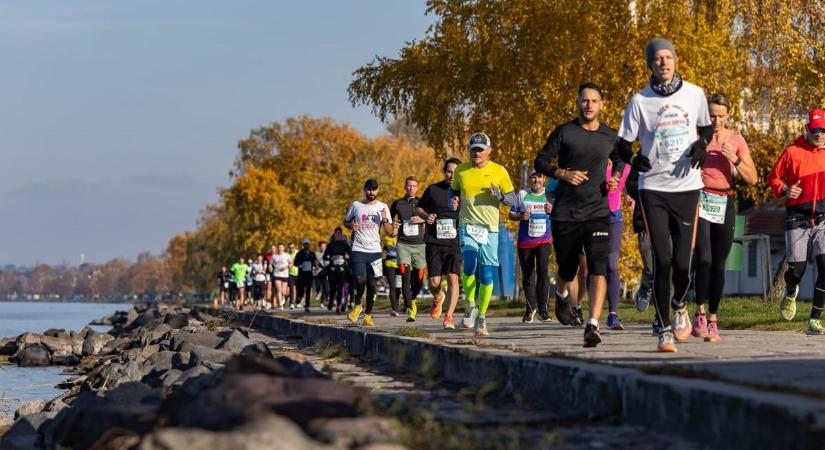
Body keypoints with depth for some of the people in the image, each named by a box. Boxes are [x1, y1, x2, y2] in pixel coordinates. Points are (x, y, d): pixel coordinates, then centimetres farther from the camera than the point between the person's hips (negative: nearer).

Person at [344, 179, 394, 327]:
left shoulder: (383, 207, 5)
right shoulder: (356, 205, 6)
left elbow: (390, 231, 3)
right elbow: (345, 221, 19)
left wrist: (385, 220, -17)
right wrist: (351, 225, -4)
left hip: (375, 250, 1)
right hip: (358, 249, -1)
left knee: (371, 284, 0)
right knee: (360, 280, -18)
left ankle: (368, 315, 12)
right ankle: (357, 305, 8)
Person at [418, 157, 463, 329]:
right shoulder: (433, 190, 6)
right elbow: (419, 208, 17)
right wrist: (426, 216, -4)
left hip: (454, 243, 0)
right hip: (434, 242, 0)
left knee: (453, 278, -14)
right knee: (433, 282, -4)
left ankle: (449, 316, -8)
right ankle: (438, 298, 32)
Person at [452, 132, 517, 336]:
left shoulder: (499, 171, 0)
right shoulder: (460, 171, 7)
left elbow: (513, 199, 4)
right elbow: (454, 192, 24)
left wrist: (499, 196, -17)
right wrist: (455, 202, 2)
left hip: (490, 228, 0)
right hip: (467, 226, 0)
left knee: (487, 275, -1)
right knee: (470, 265, -23)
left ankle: (481, 318, 13)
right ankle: (470, 305, 1)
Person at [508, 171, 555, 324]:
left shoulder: (550, 195, 8)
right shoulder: (522, 194, 7)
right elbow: (511, 214, 10)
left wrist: (552, 211, -11)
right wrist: (521, 216, -12)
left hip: (544, 239, -1)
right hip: (525, 241, 1)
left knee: (543, 271, -17)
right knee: (527, 275, 7)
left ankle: (543, 310, -15)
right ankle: (531, 307, 26)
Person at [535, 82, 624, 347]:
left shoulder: (610, 137, 8)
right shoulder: (565, 132, 0)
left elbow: (619, 160, 27)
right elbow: (541, 161, 1)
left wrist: (616, 178, 7)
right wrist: (563, 173, -16)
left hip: (598, 212, 1)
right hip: (565, 213, -1)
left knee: (598, 268, -16)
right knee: (567, 269, 11)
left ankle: (593, 325, -20)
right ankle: (562, 296, 47)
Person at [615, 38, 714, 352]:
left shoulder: (694, 94, 4)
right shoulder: (640, 101, -1)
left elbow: (706, 127, 20)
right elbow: (622, 143, 3)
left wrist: (702, 144, -3)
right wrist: (633, 158, -19)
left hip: (687, 187, 1)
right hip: (653, 188, -1)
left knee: (683, 262, -1)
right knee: (662, 260, -7)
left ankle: (679, 304, 32)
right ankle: (665, 329, 4)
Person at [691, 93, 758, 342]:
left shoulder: (736, 140, 7)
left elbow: (752, 179, 5)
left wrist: (735, 160, -10)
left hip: (725, 205, 2)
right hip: (699, 201, -2)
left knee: (718, 265, 2)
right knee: (704, 259, -18)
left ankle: (712, 320, 12)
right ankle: (700, 313, -6)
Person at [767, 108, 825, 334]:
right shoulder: (792, 152, 0)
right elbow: (773, 177, 7)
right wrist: (784, 190, -12)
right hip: (798, 220, -1)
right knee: (796, 269, 0)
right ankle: (790, 293, 39)